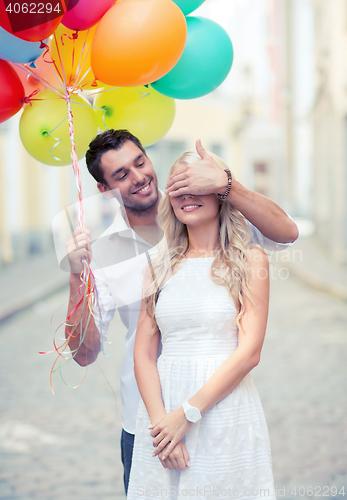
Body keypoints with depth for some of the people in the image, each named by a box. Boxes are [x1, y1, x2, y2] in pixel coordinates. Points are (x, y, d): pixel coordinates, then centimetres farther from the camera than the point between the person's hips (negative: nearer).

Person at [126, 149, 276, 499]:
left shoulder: (250, 260, -1)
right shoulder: (160, 266, 10)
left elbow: (249, 352, -8)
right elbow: (143, 353, 5)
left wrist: (186, 413, -13)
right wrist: (159, 418, -10)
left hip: (225, 411, -3)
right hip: (161, 405, 3)